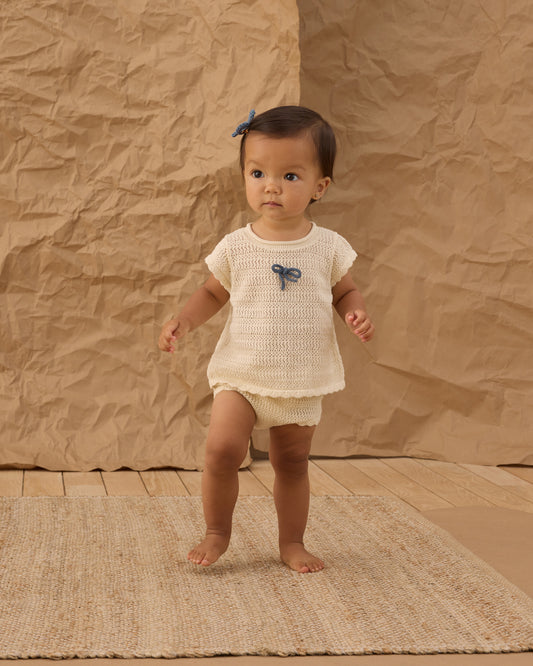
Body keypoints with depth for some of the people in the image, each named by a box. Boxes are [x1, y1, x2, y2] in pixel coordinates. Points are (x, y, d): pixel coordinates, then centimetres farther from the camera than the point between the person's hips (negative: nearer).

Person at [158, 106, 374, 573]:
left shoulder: (329, 247, -5)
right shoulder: (236, 247, -5)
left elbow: (345, 291, 8)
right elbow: (213, 293, 8)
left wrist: (356, 314, -13)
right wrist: (183, 322, -7)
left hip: (303, 382, 1)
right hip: (241, 374, -1)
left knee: (293, 463, 12)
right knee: (222, 449, -16)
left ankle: (292, 542, 29)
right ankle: (217, 532, 6)